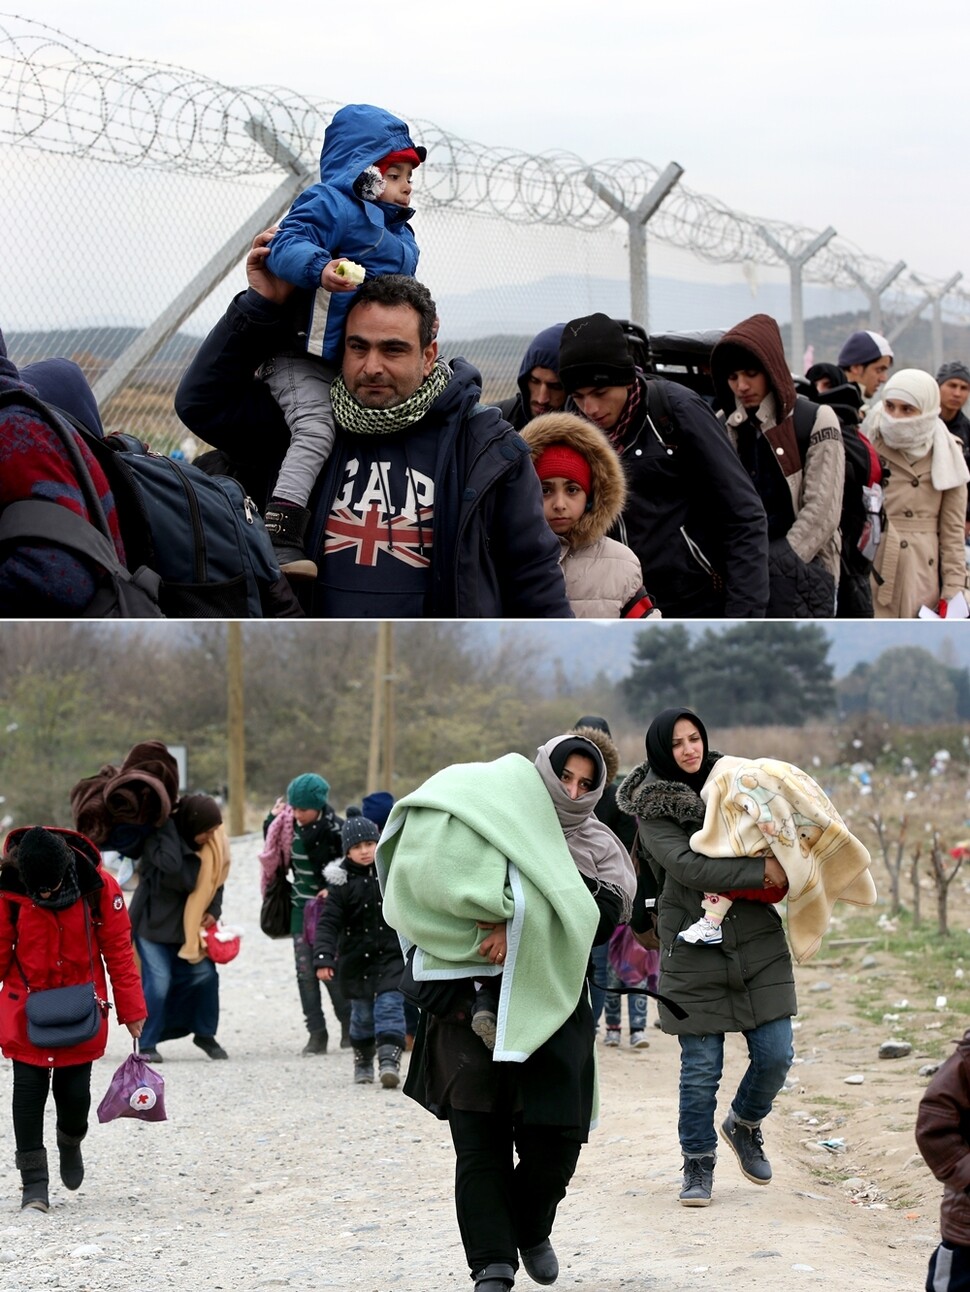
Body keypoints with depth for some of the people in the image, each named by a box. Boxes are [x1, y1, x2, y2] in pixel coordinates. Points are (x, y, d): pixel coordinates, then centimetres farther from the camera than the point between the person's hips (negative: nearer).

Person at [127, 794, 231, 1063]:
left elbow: (215, 878, 9)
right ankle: (147, 1044, -1)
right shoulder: (159, 835, -20)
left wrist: (213, 911, -6)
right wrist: (167, 823, -30)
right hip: (153, 920, -6)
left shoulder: (213, 842, -1)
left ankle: (205, 1034, 21)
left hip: (187, 923, 6)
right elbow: (170, 866, -37)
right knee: (157, 981, -13)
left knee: (205, 973, 2)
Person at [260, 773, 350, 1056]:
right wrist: (272, 820, 4)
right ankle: (316, 1033, 5)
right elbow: (274, 852, 17)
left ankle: (349, 1027, 12)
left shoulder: (334, 829, -15)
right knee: (305, 971, 2)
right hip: (300, 906, 5)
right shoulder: (289, 824, 1)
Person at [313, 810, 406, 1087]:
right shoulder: (341, 882, -6)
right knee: (362, 1012, 8)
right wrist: (323, 957, -22)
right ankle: (363, 1060, 28)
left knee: (390, 1005, -14)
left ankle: (389, 1060, -21)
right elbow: (328, 923, -11)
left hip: (392, 954, 0)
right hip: (356, 958, 0)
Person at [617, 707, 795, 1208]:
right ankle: (698, 1165, 17)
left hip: (759, 943, 4)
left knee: (775, 1054, 0)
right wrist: (761, 870, -21)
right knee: (700, 1067, 0)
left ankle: (744, 1124, 29)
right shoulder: (652, 808, -5)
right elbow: (689, 866, -18)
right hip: (693, 953, -4)